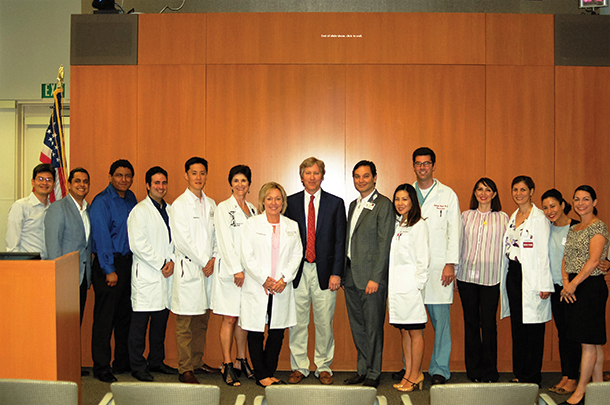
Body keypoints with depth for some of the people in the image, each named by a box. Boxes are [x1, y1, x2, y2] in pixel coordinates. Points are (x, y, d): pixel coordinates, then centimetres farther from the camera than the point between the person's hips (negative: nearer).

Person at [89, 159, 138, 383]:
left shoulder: (131, 199, 12)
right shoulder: (101, 202, -9)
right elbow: (101, 237, -13)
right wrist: (109, 270, -15)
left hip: (129, 262, 7)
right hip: (109, 265, -7)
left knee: (125, 316, 13)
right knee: (104, 318, -1)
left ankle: (123, 362, 24)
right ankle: (101, 367, 9)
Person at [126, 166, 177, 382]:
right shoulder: (140, 211, -6)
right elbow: (138, 245, -14)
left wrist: (172, 261, -2)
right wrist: (161, 264, -13)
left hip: (166, 275, 6)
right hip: (146, 275, -6)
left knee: (161, 321, 13)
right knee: (140, 322, 0)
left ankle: (156, 361, 25)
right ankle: (137, 366, 10)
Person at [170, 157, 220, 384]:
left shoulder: (211, 204, 13)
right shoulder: (179, 205, -6)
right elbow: (182, 240, -11)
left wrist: (213, 259, 1)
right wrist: (203, 262, -9)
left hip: (208, 269, 6)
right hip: (188, 269, -6)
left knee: (202, 321, 13)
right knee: (185, 324, -2)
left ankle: (197, 362, 24)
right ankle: (185, 370, 5)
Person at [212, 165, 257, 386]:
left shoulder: (253, 209, 14)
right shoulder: (223, 208, -2)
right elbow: (225, 241, -9)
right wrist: (236, 270, -14)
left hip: (249, 270, 5)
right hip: (229, 270, -5)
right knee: (229, 318, -3)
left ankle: (241, 361, 20)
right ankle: (227, 366, 3)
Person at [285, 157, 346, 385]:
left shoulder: (336, 203, 5)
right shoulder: (291, 202, 7)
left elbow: (340, 241, 2)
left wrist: (336, 272, -6)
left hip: (325, 272, -1)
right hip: (297, 271, 1)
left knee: (324, 322, 5)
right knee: (297, 322, 6)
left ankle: (324, 367, 19)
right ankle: (299, 367, 19)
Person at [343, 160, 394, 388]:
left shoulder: (383, 205, -8)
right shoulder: (354, 205, 16)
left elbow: (385, 244, -13)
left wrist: (375, 278, -17)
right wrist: (343, 273, 12)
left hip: (371, 276, -7)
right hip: (351, 275, 7)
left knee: (373, 326, 2)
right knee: (357, 326, 13)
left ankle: (373, 373, 15)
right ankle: (362, 370, 25)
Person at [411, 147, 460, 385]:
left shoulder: (448, 195, 6)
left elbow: (454, 231, 3)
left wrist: (450, 265, -6)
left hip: (438, 267, -2)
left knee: (440, 319, -1)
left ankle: (439, 370, 10)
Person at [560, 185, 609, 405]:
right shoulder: (573, 229, 16)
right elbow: (565, 259, 12)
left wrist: (573, 284, -15)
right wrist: (566, 283, -3)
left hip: (591, 286, -8)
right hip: (574, 288, 8)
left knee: (589, 341, -3)